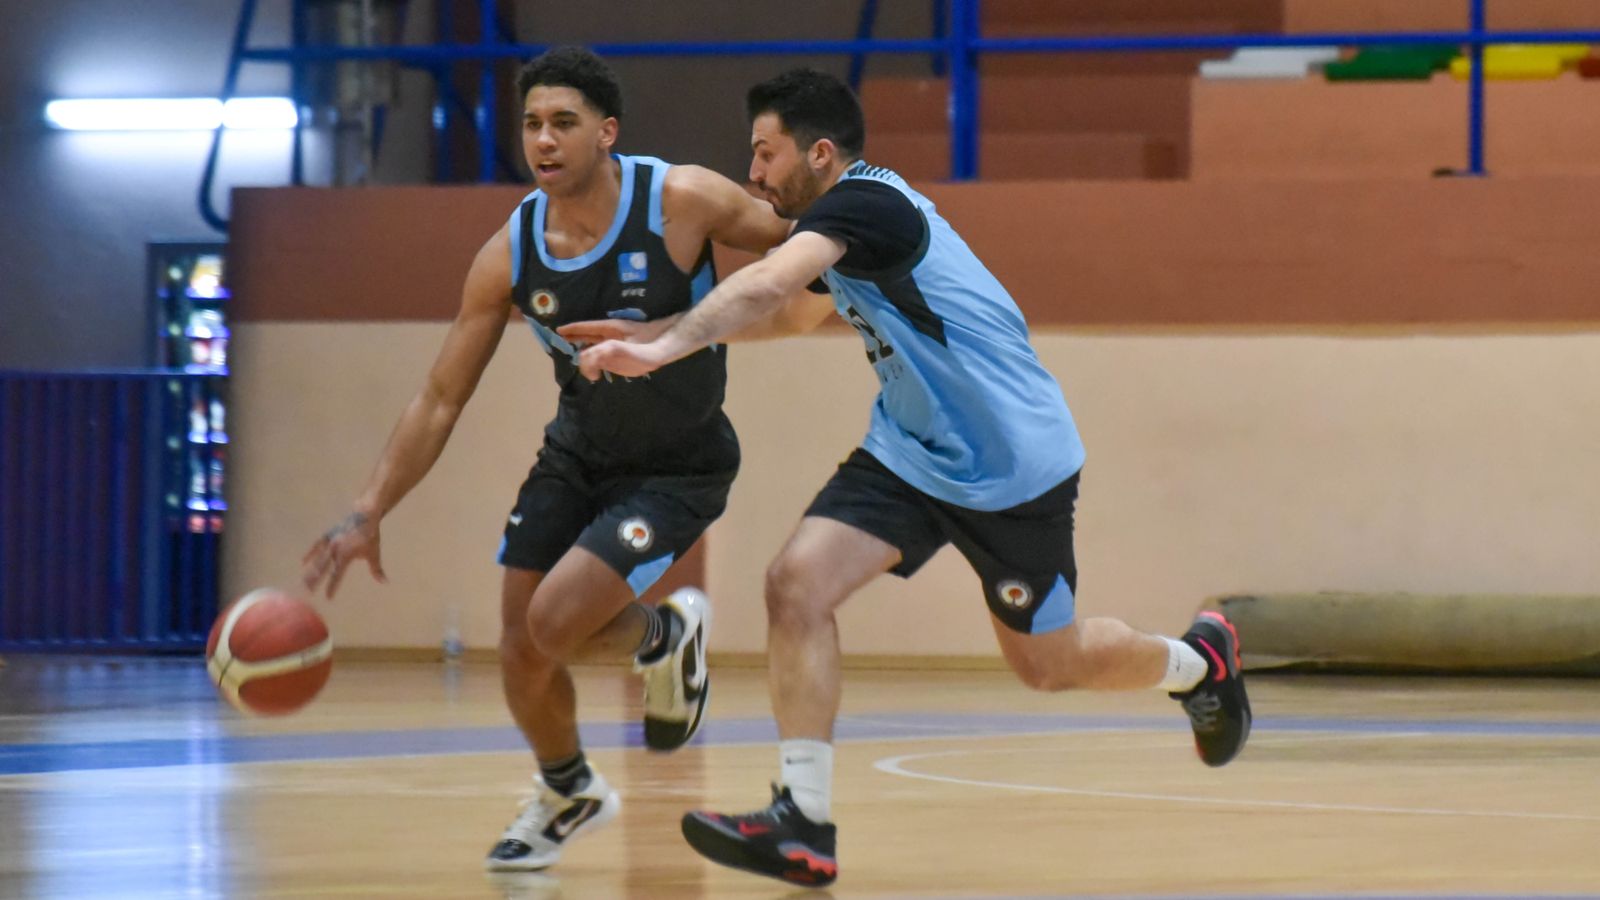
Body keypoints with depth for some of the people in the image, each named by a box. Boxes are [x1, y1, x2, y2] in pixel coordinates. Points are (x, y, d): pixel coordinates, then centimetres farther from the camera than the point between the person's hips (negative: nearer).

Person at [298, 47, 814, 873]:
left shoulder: (682, 201, -24)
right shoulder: (508, 256, -14)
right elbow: (440, 399, -9)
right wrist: (367, 515, -15)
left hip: (677, 469, -4)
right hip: (577, 454, 4)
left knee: (555, 623, -21)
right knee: (522, 655, 4)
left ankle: (666, 634, 14)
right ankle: (568, 794, 35)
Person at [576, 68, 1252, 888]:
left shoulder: (863, 201, -23)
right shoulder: (846, 218, 6)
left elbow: (768, 286, -40)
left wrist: (665, 347, -49)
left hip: (1011, 465, -8)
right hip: (911, 454, 8)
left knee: (1047, 665, 7)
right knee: (796, 583, -13)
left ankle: (1197, 661, 39)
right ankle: (802, 826, -15)